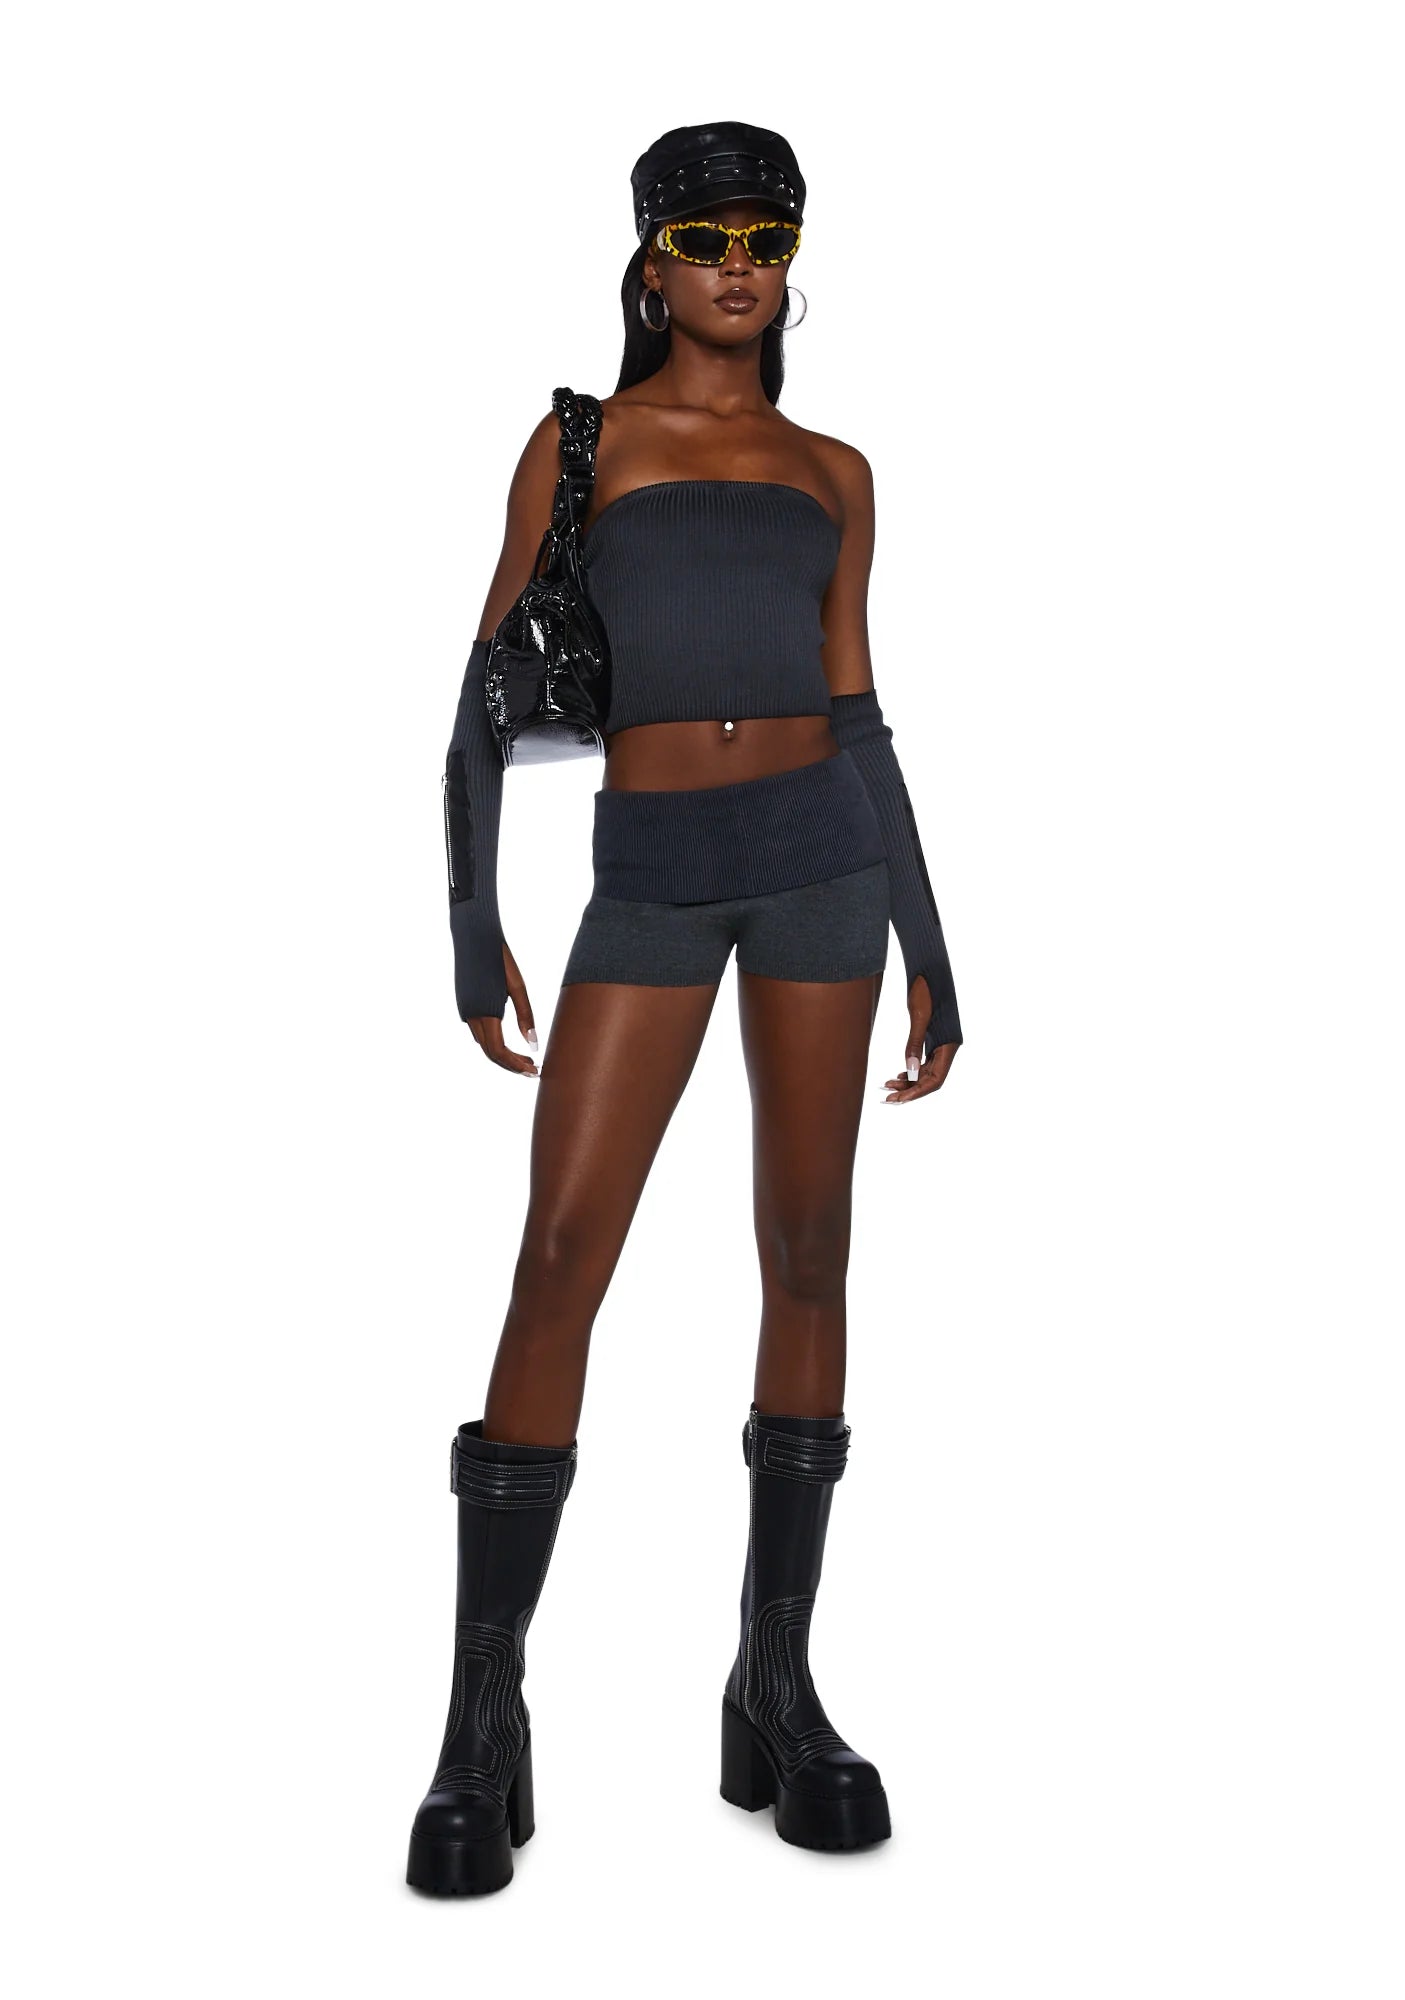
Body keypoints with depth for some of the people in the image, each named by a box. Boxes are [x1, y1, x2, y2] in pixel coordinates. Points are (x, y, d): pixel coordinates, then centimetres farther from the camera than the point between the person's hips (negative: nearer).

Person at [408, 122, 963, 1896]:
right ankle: (484, 1720, -4)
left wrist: (928, 946, 9)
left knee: (807, 1255, 1)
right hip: (648, 879, -2)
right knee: (557, 1261, -11)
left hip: (821, 852, 3)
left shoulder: (831, 474, 13)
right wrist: (472, 918, -6)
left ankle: (777, 1688, 11)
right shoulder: (576, 448, 7)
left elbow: (856, 713, 13)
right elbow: (490, 692, 3)